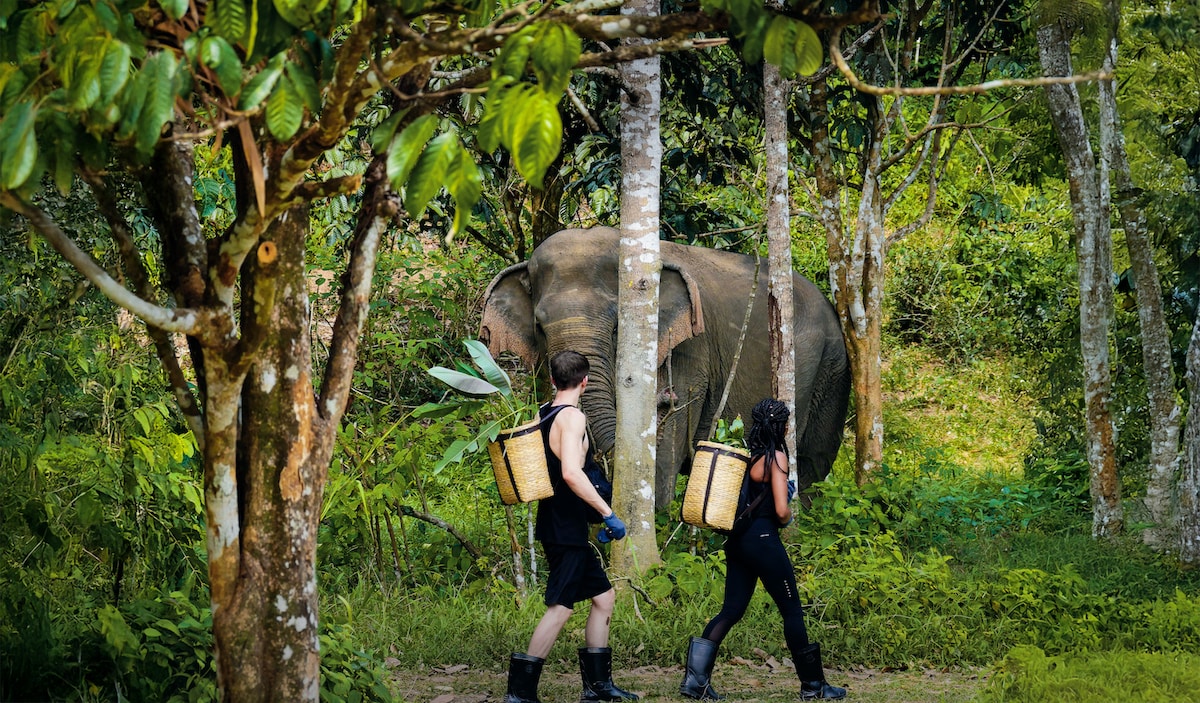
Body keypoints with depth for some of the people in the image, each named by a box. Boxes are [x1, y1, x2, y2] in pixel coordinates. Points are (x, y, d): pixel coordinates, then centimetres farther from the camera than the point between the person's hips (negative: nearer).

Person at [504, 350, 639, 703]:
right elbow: (571, 473, -30)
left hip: (555, 525, 10)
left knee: (603, 596, 15)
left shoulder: (543, 414, 10)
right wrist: (608, 513, -29)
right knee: (560, 607, -8)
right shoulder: (572, 417, -16)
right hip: (566, 528, -10)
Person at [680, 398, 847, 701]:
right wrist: (787, 518, 5)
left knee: (731, 610, 8)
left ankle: (695, 678, -5)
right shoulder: (775, 457, -11)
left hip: (737, 538, 7)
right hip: (763, 538, -7)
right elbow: (781, 511, -18)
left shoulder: (746, 454, 11)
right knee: (792, 610, 3)